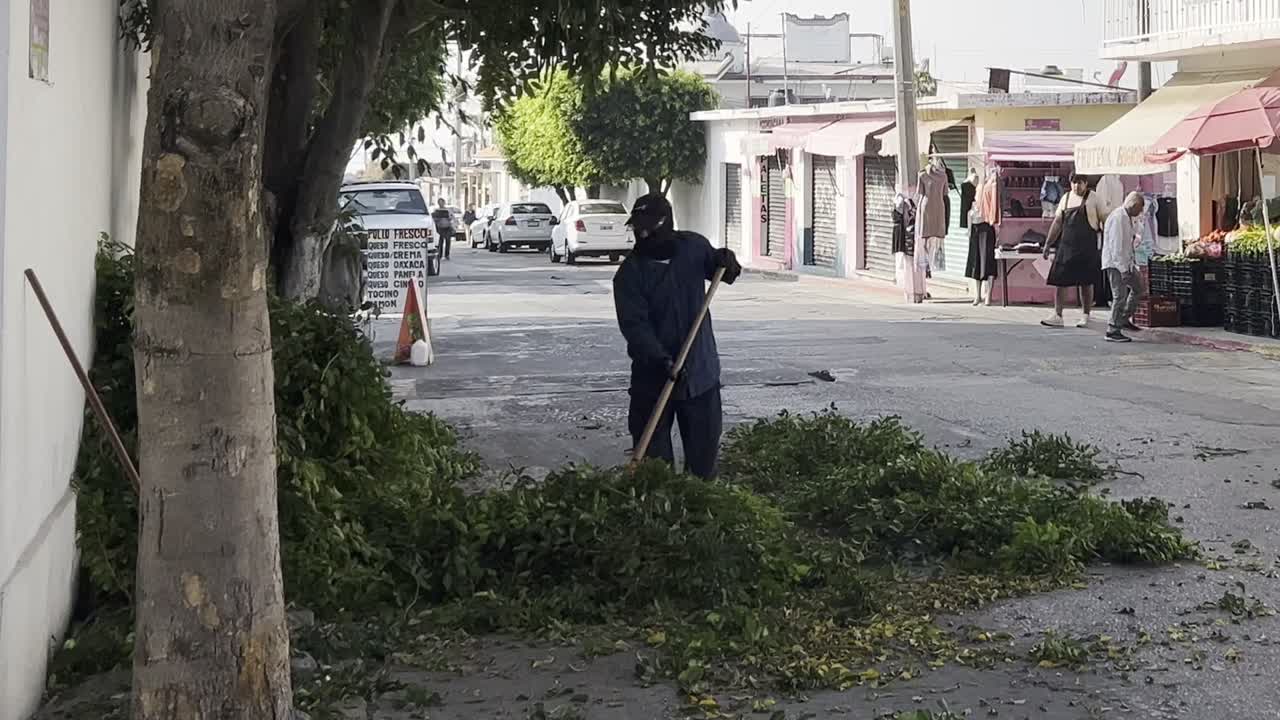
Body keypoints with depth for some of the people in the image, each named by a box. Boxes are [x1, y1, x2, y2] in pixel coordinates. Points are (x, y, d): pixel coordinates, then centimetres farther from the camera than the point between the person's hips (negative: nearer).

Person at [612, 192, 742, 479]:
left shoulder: (694, 246, 0)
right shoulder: (630, 273, -11)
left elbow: (716, 267, 22)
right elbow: (634, 326, -19)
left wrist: (725, 262, -3)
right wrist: (662, 361, -33)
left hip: (701, 372, 3)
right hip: (653, 377, -3)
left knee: (704, 455, 10)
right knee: (653, 458, 2)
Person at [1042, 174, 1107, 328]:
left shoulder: (1094, 198, 0)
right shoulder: (1066, 198, 12)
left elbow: (1104, 220, -1)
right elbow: (1058, 222, 16)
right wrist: (1048, 244, 13)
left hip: (1087, 246, -4)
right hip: (1066, 245, 4)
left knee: (1085, 282, 3)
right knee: (1061, 280, -3)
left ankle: (1085, 317, 13)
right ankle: (1057, 316, -2)